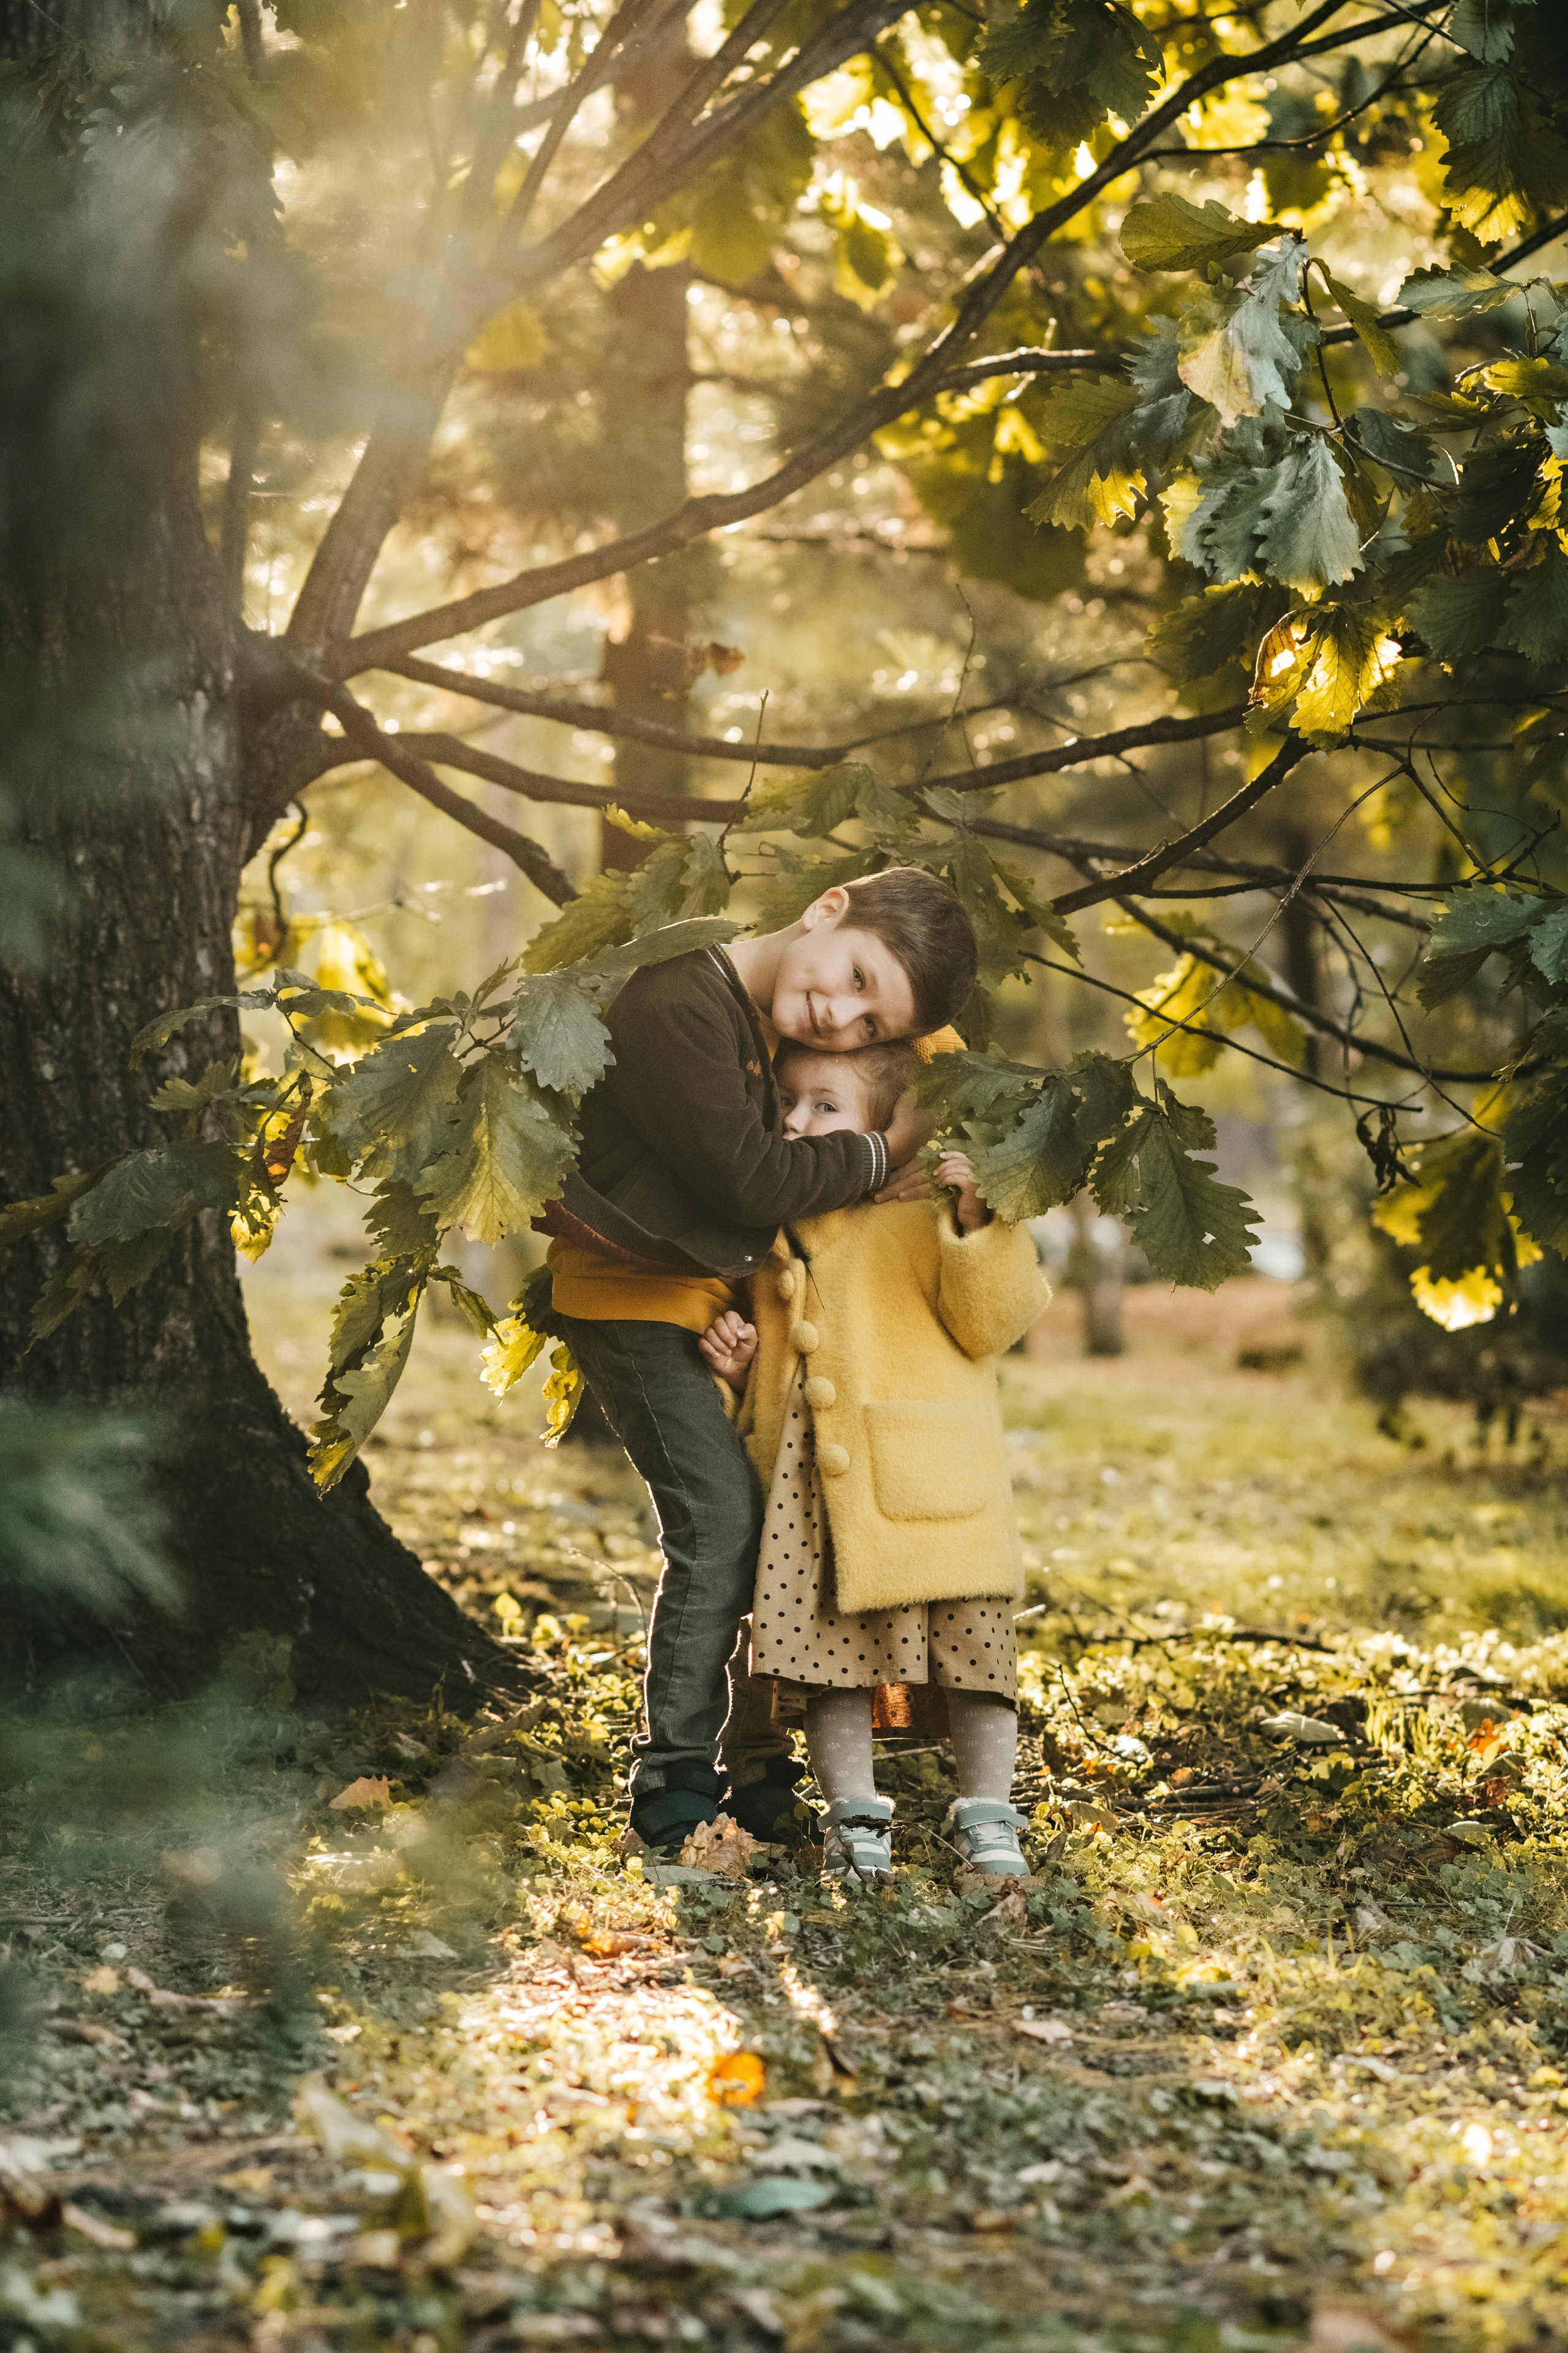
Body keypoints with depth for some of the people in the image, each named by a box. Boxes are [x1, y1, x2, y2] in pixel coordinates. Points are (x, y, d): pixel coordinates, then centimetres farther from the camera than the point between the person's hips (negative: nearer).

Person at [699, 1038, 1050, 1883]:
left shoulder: (919, 1217, -3)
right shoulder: (779, 1241, 17)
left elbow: (991, 1321, -10)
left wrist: (975, 1225, -21)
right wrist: (742, 1365, 9)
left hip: (926, 1496, -5)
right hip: (814, 1501, 5)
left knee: (969, 1656, 1)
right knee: (829, 1661, 4)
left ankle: (986, 1816, 16)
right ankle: (854, 1817, 17)